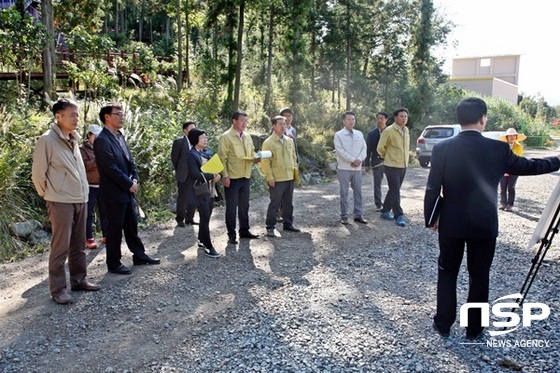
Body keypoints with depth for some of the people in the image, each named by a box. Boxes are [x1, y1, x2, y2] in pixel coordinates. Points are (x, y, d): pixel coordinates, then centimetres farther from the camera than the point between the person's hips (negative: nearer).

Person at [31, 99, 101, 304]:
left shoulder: (73, 139, 11)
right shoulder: (47, 140, -11)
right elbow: (38, 174, -7)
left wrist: (83, 192, 13)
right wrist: (50, 195, 1)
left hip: (81, 200, 7)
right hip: (61, 202, -7)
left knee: (78, 244, 14)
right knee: (60, 247, -1)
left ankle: (79, 280, 25)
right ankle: (58, 289, 9)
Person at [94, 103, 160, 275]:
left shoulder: (120, 136, 11)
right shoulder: (102, 140, -16)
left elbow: (129, 160, 15)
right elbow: (111, 169, -21)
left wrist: (134, 179, 0)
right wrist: (129, 184, -13)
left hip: (127, 190, 8)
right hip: (114, 193, -8)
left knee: (132, 225, 17)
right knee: (115, 229, 3)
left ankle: (139, 255, 29)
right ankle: (114, 264, 17)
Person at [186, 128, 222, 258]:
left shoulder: (208, 153, 11)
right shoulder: (192, 155, -13)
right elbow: (196, 174, -21)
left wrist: (217, 175, -7)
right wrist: (212, 176, -16)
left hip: (210, 190, 7)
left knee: (206, 217, 15)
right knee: (205, 218, -5)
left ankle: (201, 240, 30)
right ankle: (208, 247, 1)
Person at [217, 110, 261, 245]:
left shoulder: (247, 136, 10)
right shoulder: (226, 137, -10)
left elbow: (252, 153, 18)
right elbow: (222, 158, -12)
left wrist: (255, 159, -4)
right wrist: (225, 176, -17)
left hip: (246, 177, 7)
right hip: (232, 178, -6)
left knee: (244, 205, 16)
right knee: (231, 207, 2)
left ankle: (244, 230, 28)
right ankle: (231, 235, 11)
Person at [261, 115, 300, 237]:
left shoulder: (289, 141, 10)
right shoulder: (268, 142, -9)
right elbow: (265, 162, -11)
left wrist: (295, 171, 12)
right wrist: (269, 177, -15)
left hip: (290, 178, 6)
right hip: (276, 179, -6)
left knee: (288, 203, 14)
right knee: (274, 204, 0)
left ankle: (288, 224, 28)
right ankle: (270, 227, 10)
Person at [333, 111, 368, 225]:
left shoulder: (359, 134, 10)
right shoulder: (338, 135, -5)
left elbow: (364, 148, 6)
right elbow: (340, 151, -13)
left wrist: (359, 159, -12)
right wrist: (353, 160, -14)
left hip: (357, 168, 5)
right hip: (344, 168, -4)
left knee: (358, 191, 8)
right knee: (344, 192, 1)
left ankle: (358, 215, 16)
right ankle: (344, 216, 8)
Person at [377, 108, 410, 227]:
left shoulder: (406, 130, 7)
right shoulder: (389, 131, -14)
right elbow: (380, 148, -8)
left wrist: (405, 160, 17)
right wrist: (388, 157, 5)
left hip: (403, 166, 7)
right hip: (392, 166, -7)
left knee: (393, 190, 14)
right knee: (395, 191, -5)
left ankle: (385, 211, 26)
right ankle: (399, 215, 0)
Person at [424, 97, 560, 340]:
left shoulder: (442, 149, -10)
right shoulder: (498, 149, -9)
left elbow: (432, 190, -8)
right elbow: (530, 166, 7)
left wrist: (430, 219, 5)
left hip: (451, 224, 0)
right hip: (484, 226, 0)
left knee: (447, 273, 15)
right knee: (479, 276, 14)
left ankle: (443, 324, 22)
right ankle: (474, 329, 24)